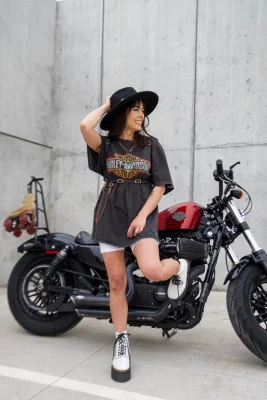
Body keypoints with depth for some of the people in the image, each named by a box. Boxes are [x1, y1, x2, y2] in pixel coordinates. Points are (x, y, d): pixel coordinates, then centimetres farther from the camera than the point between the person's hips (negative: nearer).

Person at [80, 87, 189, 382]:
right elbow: (85, 126, -15)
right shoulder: (105, 144, 6)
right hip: (110, 216, 2)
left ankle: (179, 266, 11)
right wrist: (106, 106, 4)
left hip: (142, 216, -1)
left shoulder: (151, 145, 7)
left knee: (152, 270, -25)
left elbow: (160, 185, 2)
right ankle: (121, 343, 17)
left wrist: (142, 215, -11)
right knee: (116, 281, 2)